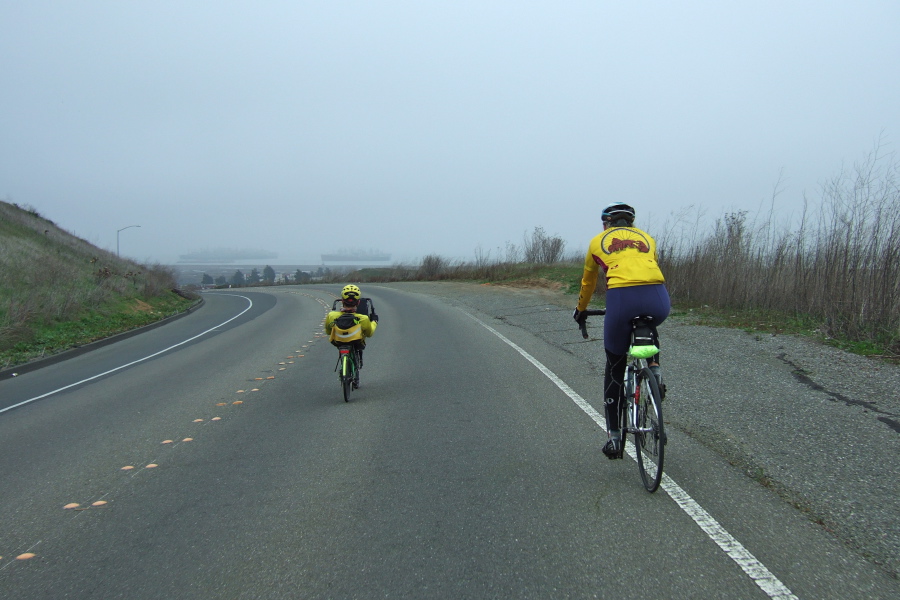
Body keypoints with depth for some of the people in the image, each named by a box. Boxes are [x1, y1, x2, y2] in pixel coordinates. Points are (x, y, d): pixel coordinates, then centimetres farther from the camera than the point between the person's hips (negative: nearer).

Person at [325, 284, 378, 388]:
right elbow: (369, 333, -7)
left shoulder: (331, 316, -27)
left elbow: (327, 332, -4)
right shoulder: (363, 319, -29)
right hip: (356, 344, -2)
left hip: (338, 343, 2)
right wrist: (374, 321, 12)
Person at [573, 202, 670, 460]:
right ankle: (654, 370, 16)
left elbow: (588, 283, 36)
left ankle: (614, 437, 18)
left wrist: (580, 310, 54)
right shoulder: (647, 238, 29)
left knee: (614, 368, 16)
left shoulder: (598, 241, 25)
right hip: (658, 300, 2)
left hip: (622, 300, -2)